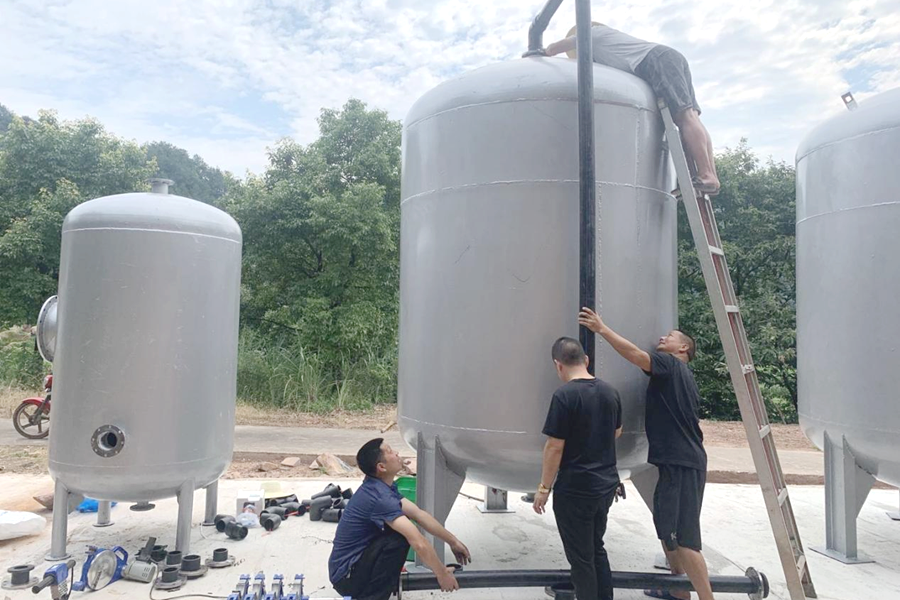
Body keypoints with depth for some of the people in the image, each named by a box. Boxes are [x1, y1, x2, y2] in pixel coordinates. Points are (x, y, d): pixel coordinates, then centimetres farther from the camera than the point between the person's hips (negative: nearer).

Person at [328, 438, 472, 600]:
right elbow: (419, 543, -29)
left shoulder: (381, 486, 4)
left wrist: (453, 541, 9)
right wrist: (442, 574, -16)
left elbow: (419, 514, 8)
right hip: (346, 575, -9)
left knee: (405, 528, 9)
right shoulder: (379, 496, -26)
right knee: (400, 538, -24)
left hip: (356, 562, 9)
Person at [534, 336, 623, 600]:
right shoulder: (610, 391, 2)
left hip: (575, 489, -7)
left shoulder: (564, 395, -19)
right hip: (606, 484, 7)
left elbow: (555, 447, -18)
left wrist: (544, 487, -8)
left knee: (581, 557, 7)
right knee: (596, 548, 23)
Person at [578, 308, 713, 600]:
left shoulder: (671, 365, -8)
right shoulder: (683, 377, 21)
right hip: (676, 461, 10)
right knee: (666, 529, 18)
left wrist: (601, 328, -23)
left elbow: (635, 354, -25)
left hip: (679, 464, -10)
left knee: (682, 538, -9)